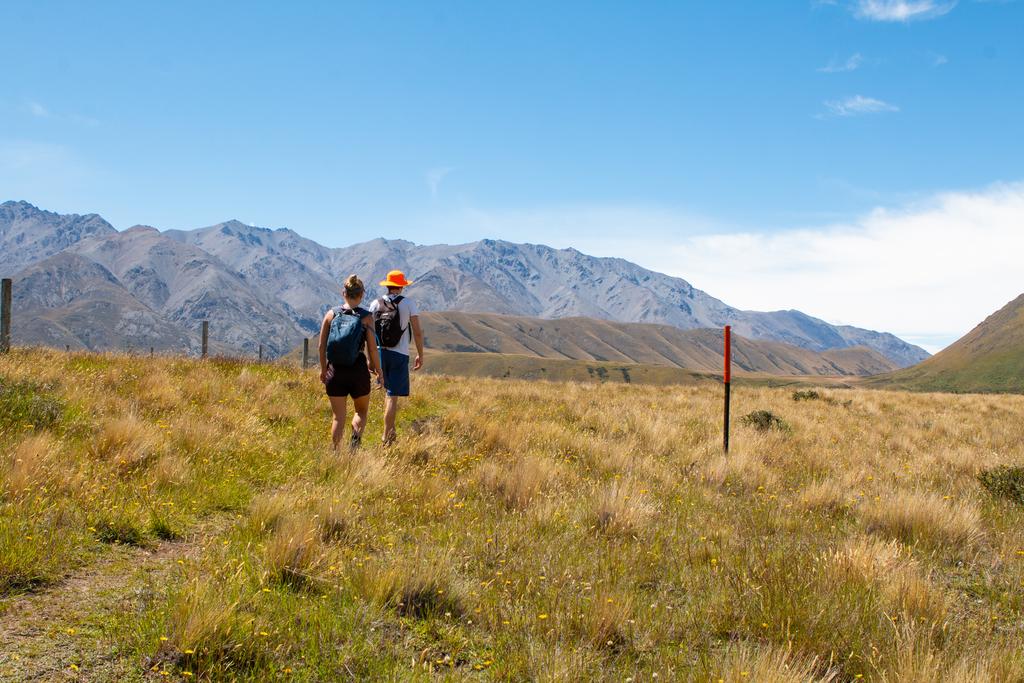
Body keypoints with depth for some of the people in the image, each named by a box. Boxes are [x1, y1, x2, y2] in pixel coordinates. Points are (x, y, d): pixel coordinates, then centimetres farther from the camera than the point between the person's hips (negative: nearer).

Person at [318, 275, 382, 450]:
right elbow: (372, 348, -8)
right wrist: (378, 371, 5)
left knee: (338, 417, 12)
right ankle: (355, 440, -5)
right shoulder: (366, 317, -7)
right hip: (358, 370, -2)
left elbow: (322, 346, 2)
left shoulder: (331, 314, 0)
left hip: (335, 370, 2)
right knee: (361, 411, 19)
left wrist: (323, 369, 15)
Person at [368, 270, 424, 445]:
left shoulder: (375, 304, 3)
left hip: (380, 352, 4)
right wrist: (420, 355, 4)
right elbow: (417, 332, -7)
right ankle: (386, 437, -2)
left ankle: (390, 431, 25)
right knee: (393, 396, -1)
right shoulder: (408, 303, -5)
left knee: (388, 391, 22)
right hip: (399, 354, -4)